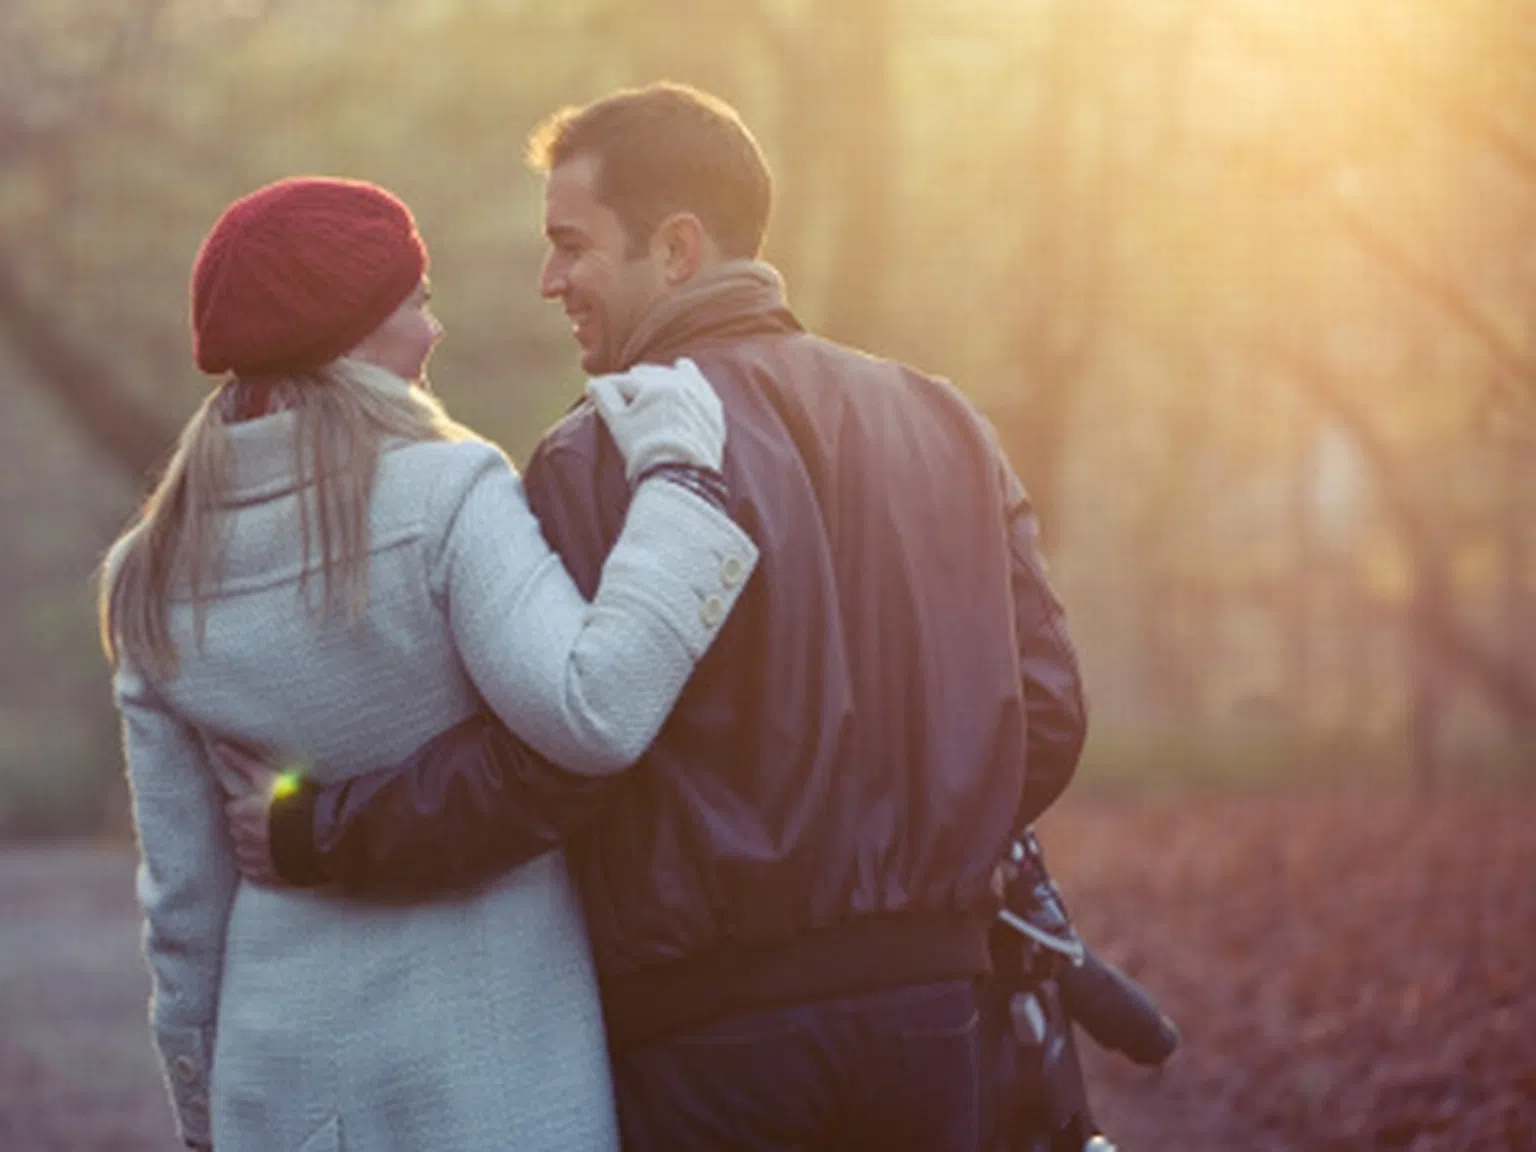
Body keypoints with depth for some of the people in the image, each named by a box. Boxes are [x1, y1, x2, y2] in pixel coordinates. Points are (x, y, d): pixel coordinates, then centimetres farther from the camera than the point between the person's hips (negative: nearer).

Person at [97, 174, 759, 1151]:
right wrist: (677, 482, -19)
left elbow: (182, 892, 8)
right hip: (486, 1068, -5)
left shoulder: (155, 583, 4)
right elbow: (596, 717, -27)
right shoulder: (447, 497, -12)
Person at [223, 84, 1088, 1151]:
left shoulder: (602, 455, -9)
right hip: (928, 993, 5)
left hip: (711, 1017, -5)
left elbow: (542, 761, -16)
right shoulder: (944, 424, 9)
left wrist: (313, 831, -4)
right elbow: (1048, 713, 7)